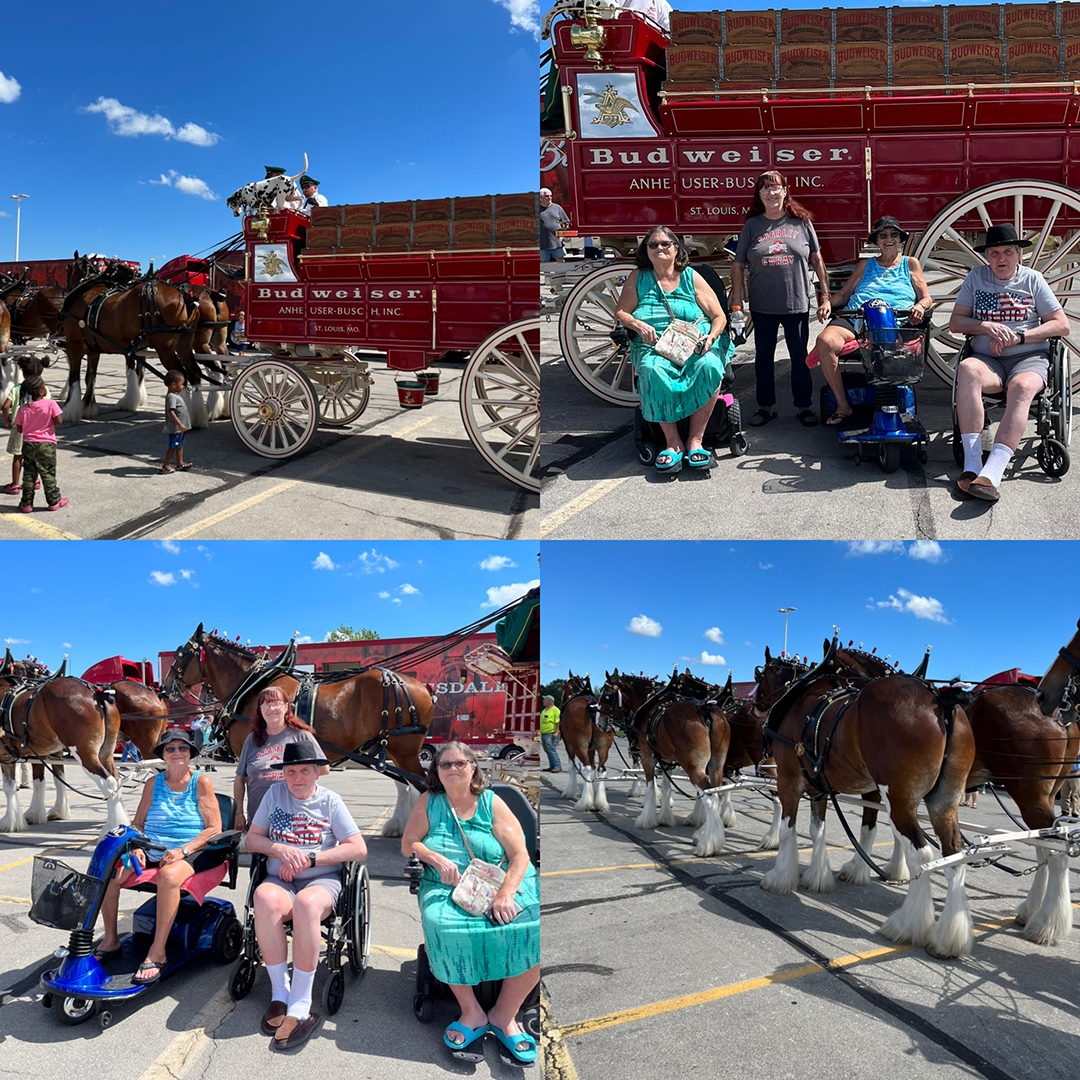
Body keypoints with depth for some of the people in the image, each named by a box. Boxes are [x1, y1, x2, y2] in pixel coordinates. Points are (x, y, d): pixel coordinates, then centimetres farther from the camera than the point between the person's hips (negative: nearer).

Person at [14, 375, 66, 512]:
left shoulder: (23, 409, -2)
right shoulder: (50, 404, -13)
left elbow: (20, 429, 2)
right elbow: (58, 421, -12)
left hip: (28, 444, 3)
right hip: (46, 445, -3)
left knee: (28, 475, 11)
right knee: (48, 474, 7)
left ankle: (26, 503, 14)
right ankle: (54, 502, 13)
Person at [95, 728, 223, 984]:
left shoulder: (201, 783, -2)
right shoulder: (154, 783, 11)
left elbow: (214, 828, -7)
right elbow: (138, 823, 13)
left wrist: (183, 850, -19)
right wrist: (136, 847, -8)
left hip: (193, 852, -5)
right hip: (152, 852, 5)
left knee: (169, 875, -37)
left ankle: (157, 951, -28)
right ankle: (111, 939, 1)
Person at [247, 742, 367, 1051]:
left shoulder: (330, 800, 6)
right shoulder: (275, 794, 13)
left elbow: (359, 850, -1)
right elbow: (253, 839, 13)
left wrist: (310, 858, -9)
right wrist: (281, 849, -7)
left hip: (322, 880, -2)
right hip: (279, 880, 2)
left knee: (307, 903, -37)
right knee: (265, 898, -35)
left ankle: (301, 1005, -29)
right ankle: (279, 992, -22)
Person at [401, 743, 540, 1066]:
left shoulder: (492, 803, 5)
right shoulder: (429, 802, 11)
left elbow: (520, 855, -2)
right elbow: (408, 844, 8)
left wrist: (505, 894, -20)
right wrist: (436, 858, -13)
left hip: (502, 883, 0)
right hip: (447, 887, 1)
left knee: (533, 929, -29)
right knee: (441, 925, -34)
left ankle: (504, 1015, -10)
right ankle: (472, 1014, -16)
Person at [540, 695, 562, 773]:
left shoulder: (555, 710, -9)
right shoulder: (544, 710, 19)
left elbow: (558, 722, -15)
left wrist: (556, 732, -22)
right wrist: (540, 731, 22)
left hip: (550, 734, -9)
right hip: (543, 734, 9)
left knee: (551, 750, -15)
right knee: (547, 750, 9)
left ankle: (558, 766, -15)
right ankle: (552, 766, 14)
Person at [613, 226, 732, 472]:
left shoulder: (692, 277, 12)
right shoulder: (638, 278, 15)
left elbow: (719, 317, 10)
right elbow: (620, 313, 11)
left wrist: (711, 336, -12)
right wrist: (638, 325, -10)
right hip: (654, 346, 0)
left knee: (709, 366, -35)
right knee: (652, 371, -36)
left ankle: (695, 440, -28)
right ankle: (674, 443, -30)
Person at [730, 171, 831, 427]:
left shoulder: (801, 222, 3)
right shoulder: (752, 225, 3)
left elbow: (817, 260, 6)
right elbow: (738, 266, 2)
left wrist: (825, 297, 2)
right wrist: (736, 305, -4)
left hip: (797, 303, 0)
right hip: (762, 307, 1)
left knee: (800, 357, 6)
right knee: (763, 357, 10)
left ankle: (803, 406, 20)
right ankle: (766, 406, 23)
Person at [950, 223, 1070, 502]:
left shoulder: (1032, 279, 10)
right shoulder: (976, 277, 14)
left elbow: (1062, 325, 6)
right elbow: (955, 322, 10)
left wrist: (1018, 337, -8)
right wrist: (988, 327, -8)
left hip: (1029, 358, -1)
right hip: (987, 360, 1)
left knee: (1022, 386, -37)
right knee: (967, 369, -36)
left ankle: (991, 474, -52)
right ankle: (972, 466, -42)